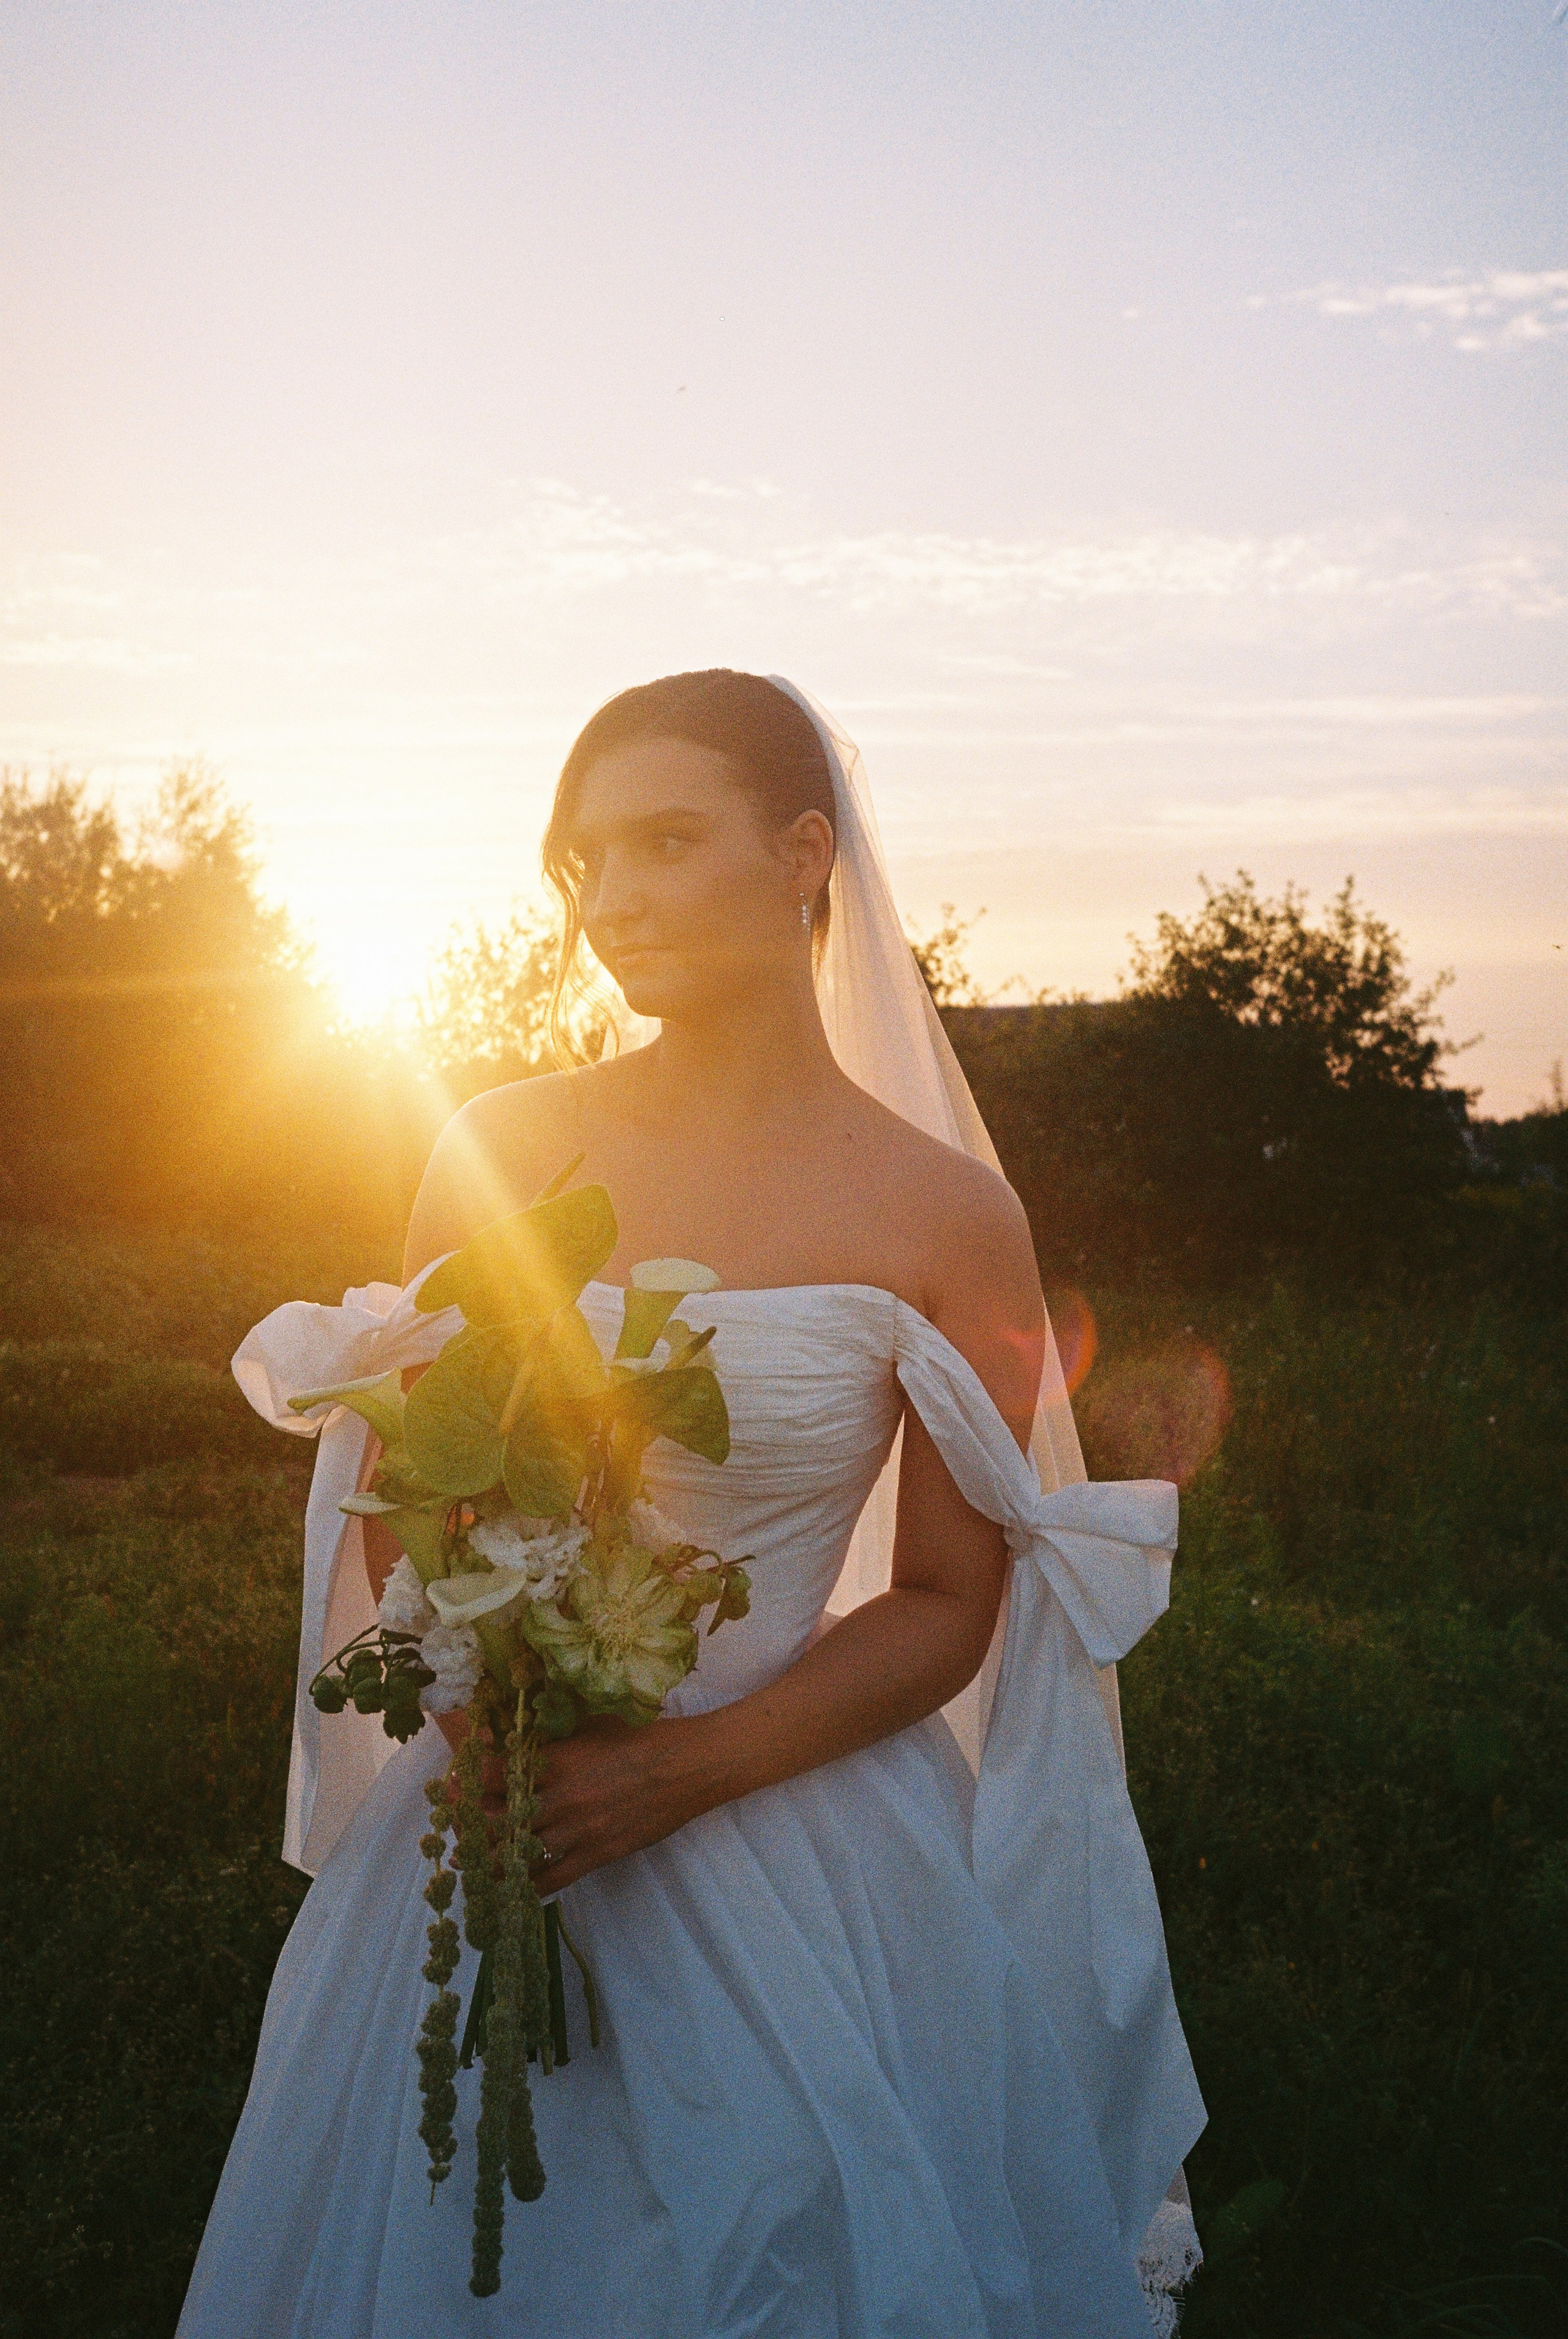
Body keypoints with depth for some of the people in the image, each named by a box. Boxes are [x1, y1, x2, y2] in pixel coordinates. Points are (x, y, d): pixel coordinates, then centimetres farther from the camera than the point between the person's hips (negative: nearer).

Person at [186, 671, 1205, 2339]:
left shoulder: (947, 1220, -9)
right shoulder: (497, 1150, -3)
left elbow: (946, 1610, -5)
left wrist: (685, 1774, -16)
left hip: (797, 1832, -2)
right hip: (494, 1823, 2)